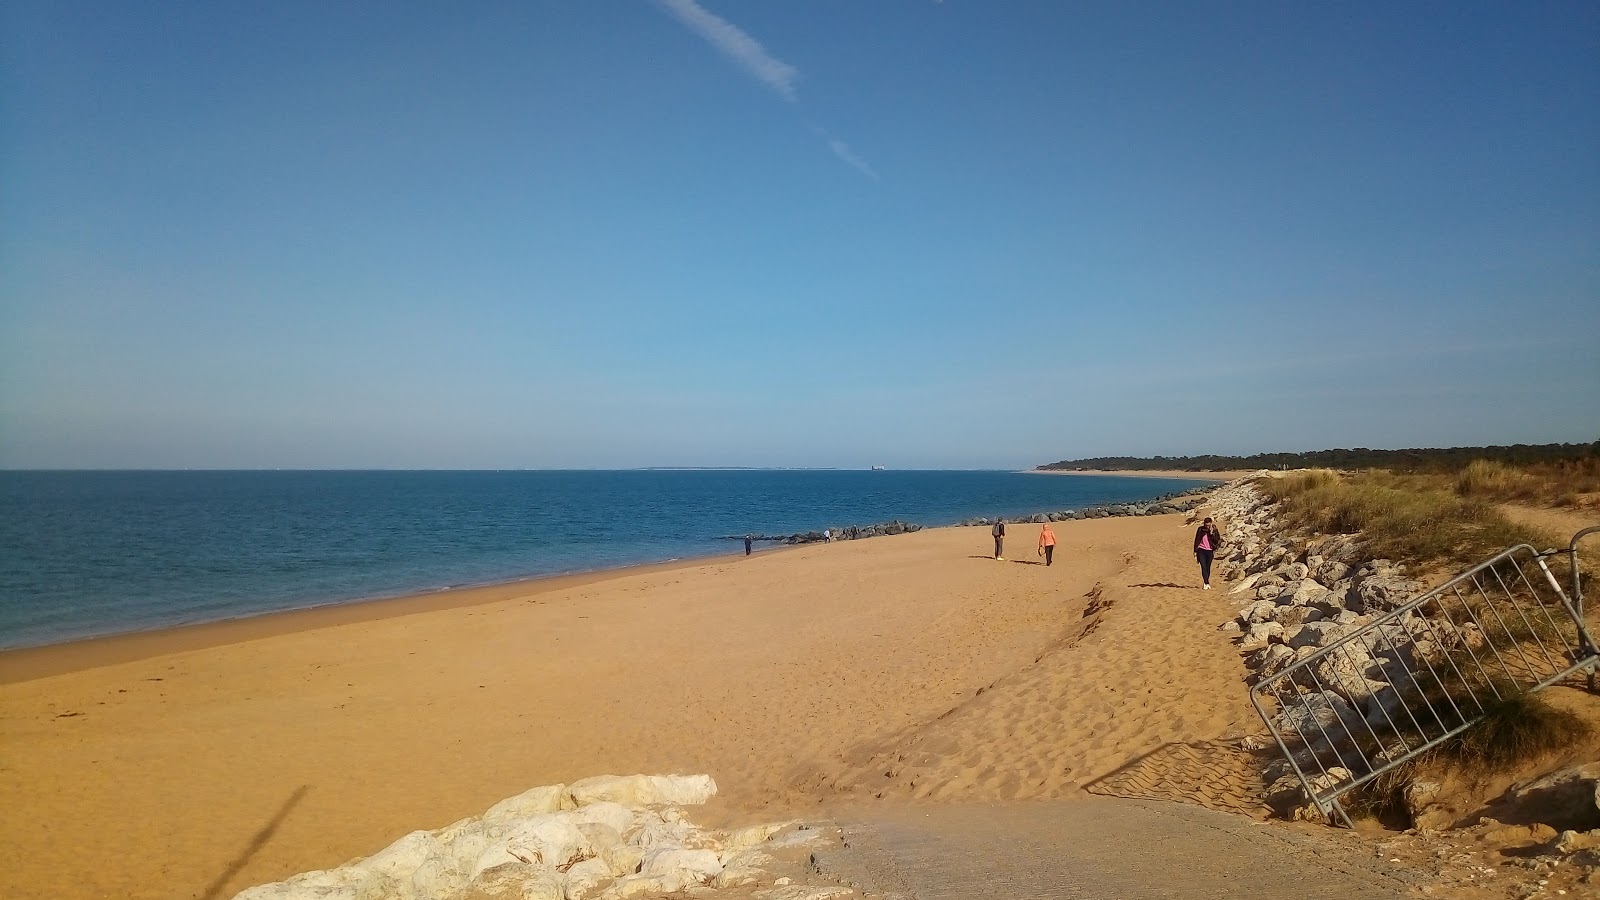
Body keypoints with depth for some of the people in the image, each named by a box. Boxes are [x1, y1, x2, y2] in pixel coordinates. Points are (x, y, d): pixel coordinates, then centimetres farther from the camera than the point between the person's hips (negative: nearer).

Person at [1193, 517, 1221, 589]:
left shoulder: (1214, 530, -3)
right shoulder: (1200, 529, -1)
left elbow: (1217, 540, -12)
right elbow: (1196, 540, 5)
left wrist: (1211, 533, -21)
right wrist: (1195, 552, 5)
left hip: (1210, 551, 1)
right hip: (1201, 550, -1)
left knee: (1208, 567, 8)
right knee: (1203, 567, -13)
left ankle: (1205, 583, 22)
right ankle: (1206, 583, -15)